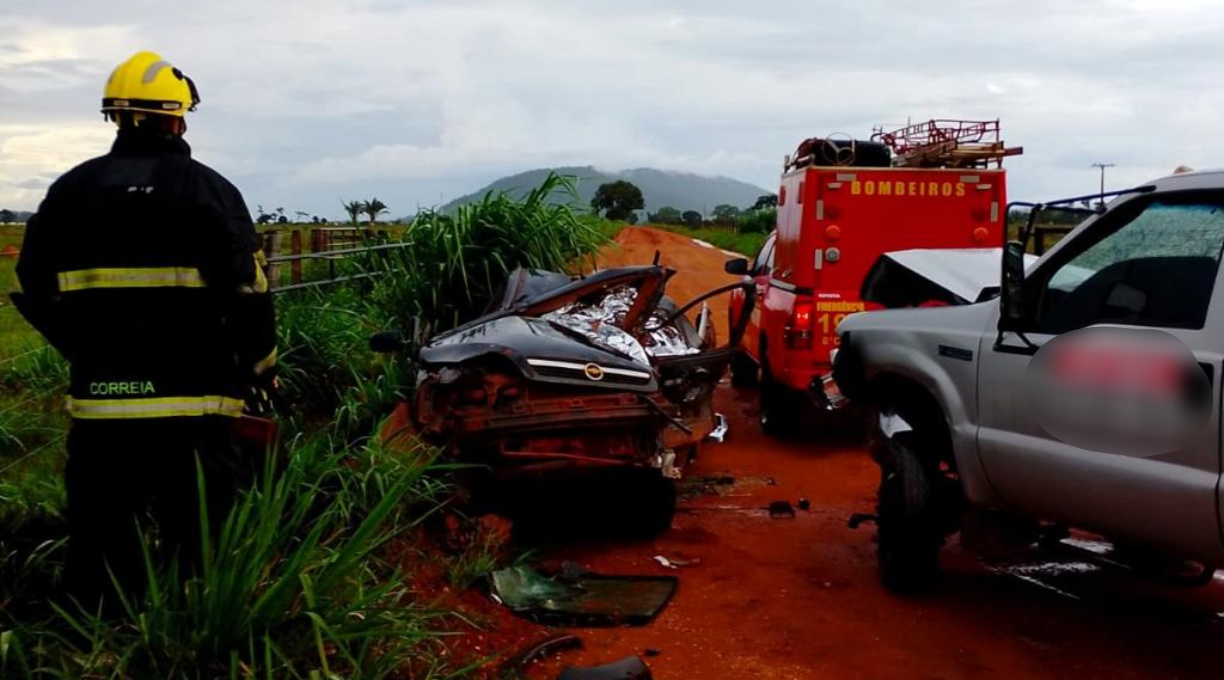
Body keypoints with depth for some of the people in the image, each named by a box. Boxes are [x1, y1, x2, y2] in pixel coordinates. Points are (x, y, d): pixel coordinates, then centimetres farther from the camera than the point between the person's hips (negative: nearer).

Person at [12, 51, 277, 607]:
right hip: (193, 403, -3)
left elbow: (33, 290, 10)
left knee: (101, 546, 13)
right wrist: (260, 364, 8)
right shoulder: (209, 190, -5)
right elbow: (246, 292, -7)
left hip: (98, 401, 4)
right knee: (195, 548, 5)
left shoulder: (70, 191, 6)